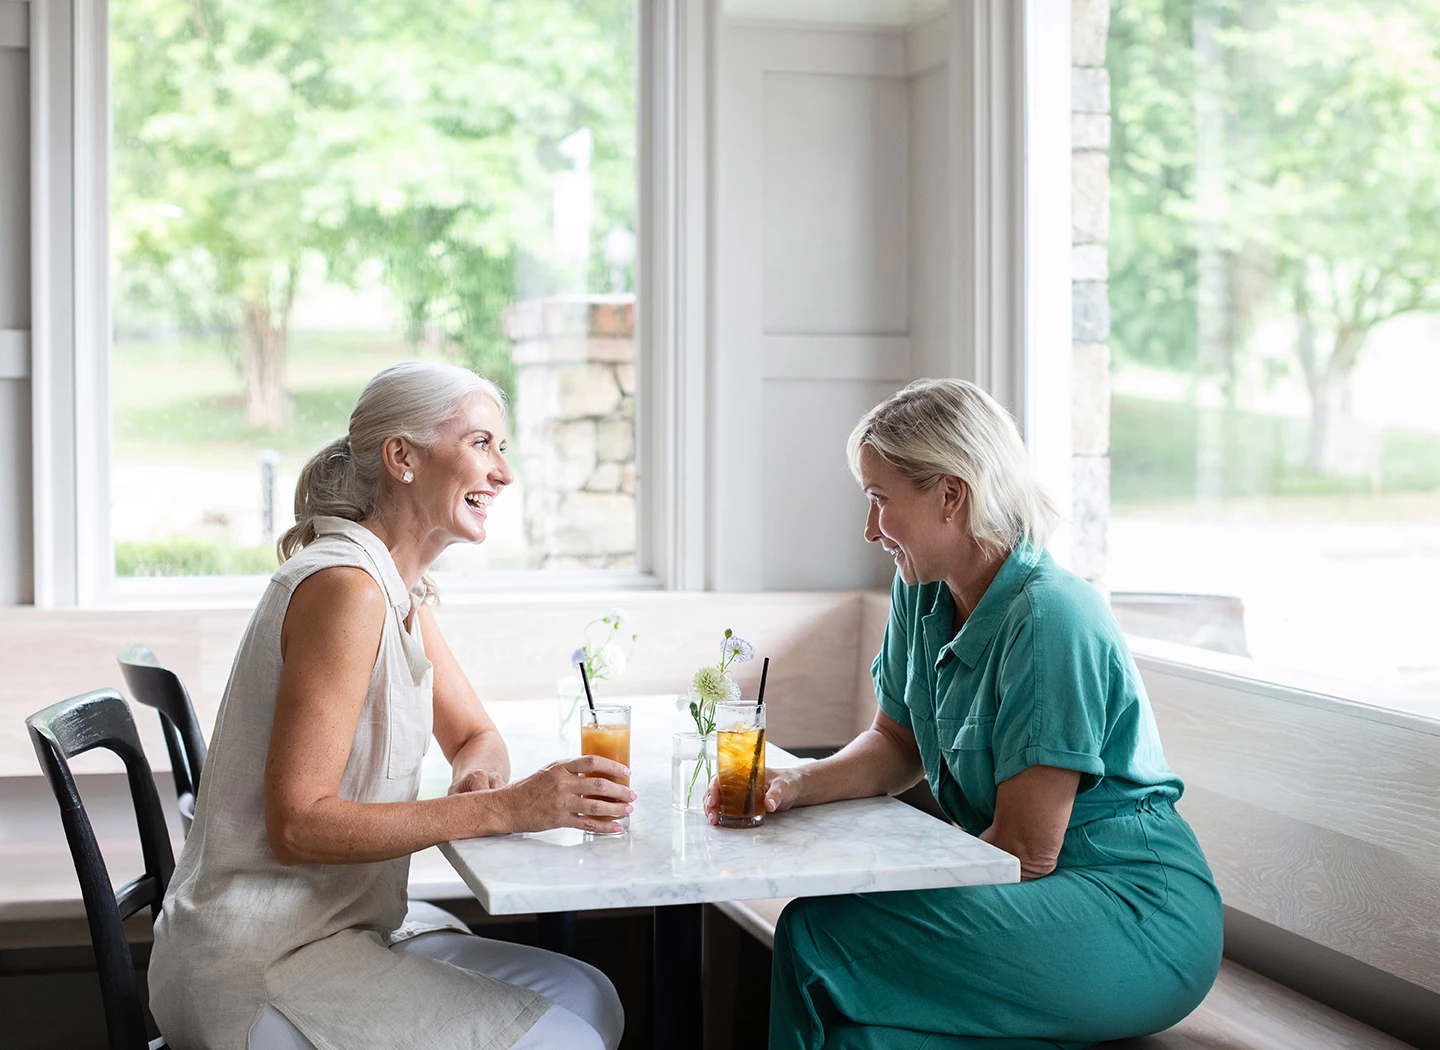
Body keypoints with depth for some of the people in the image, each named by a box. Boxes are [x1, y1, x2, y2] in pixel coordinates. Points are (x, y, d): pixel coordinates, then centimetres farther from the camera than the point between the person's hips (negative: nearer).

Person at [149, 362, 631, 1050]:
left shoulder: (401, 589, 9)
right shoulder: (344, 587, -22)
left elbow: (475, 736, 18)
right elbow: (296, 824, -26)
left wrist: (477, 779, -8)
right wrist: (504, 808, -27)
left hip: (341, 921, 10)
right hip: (259, 961, -9)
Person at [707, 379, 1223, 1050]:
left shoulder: (1050, 618, -20)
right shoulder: (920, 593, 6)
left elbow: (1027, 851, -18)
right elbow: (898, 745, 15)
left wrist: (883, 884, -8)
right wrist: (798, 785, -3)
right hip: (1035, 895, 8)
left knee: (822, 933, -23)